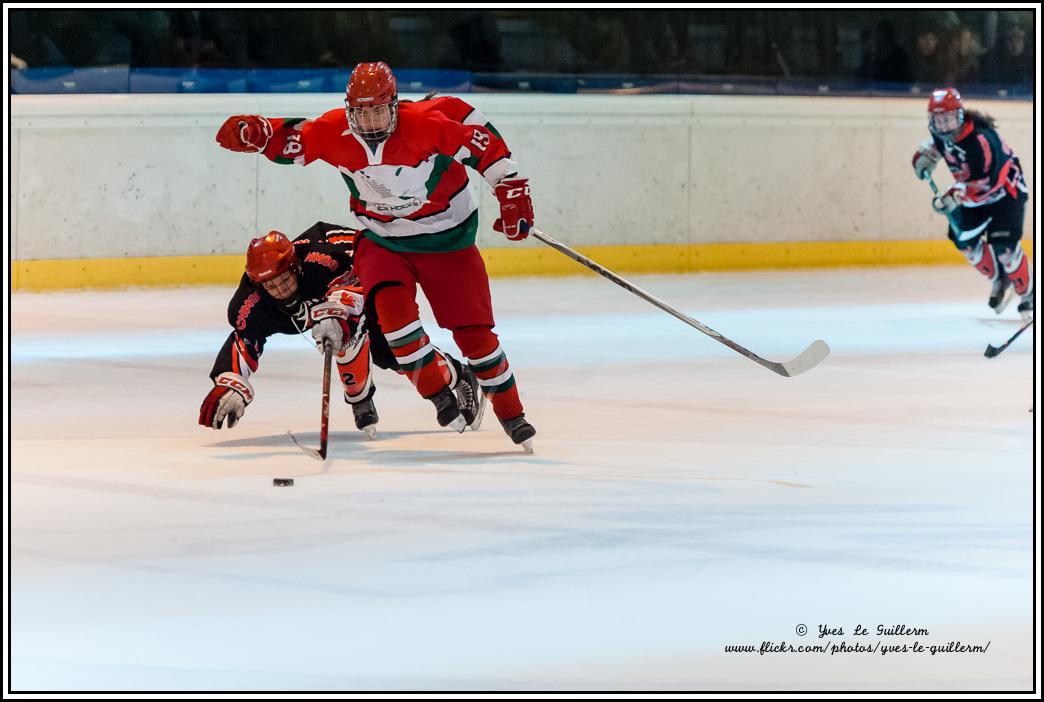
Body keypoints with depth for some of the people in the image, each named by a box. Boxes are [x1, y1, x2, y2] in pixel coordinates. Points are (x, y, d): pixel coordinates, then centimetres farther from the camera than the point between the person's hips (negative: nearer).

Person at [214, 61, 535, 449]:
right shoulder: (333, 132, -14)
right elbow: (288, 140, -3)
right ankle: (441, 387, -8)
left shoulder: (428, 123, -24)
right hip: (383, 239, 3)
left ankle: (511, 413, 16)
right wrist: (251, 131, -23)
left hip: (447, 238, -3)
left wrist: (512, 192, -16)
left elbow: (484, 142, -16)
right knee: (391, 306, -25)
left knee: (474, 331, -2)